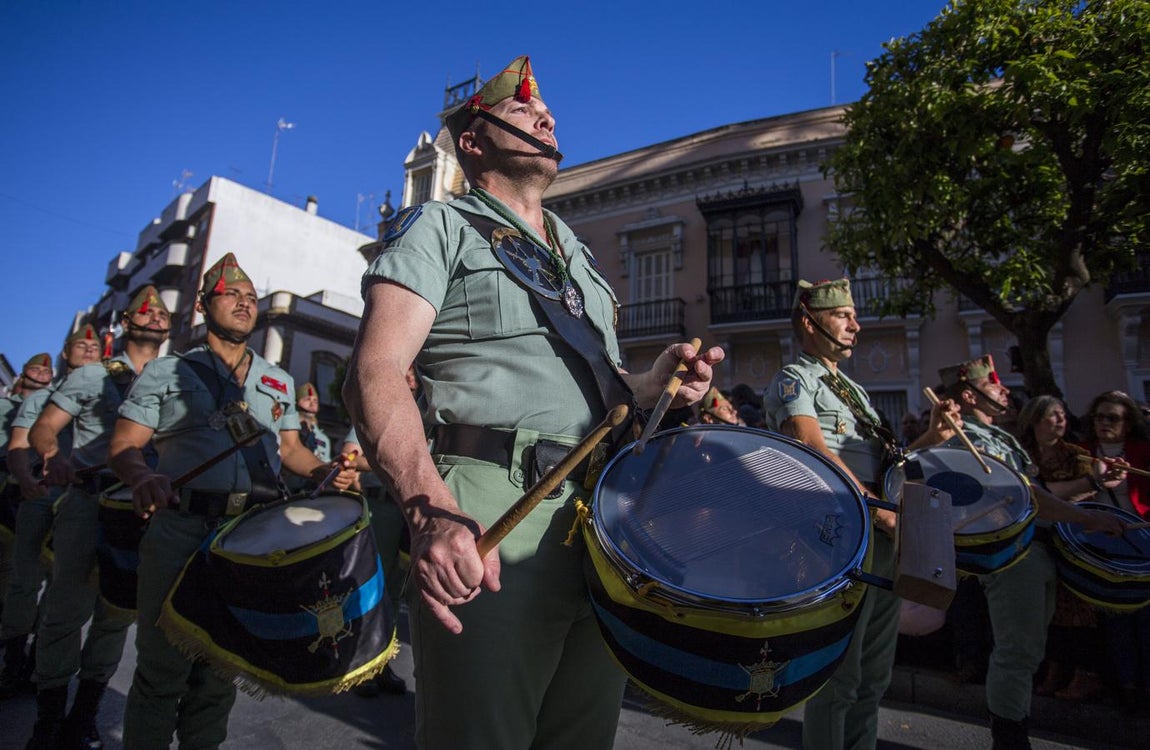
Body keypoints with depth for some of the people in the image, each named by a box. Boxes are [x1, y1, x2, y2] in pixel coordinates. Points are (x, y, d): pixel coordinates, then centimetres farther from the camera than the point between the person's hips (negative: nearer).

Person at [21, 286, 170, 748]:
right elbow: (42, 429, 0)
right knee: (68, 611, -1)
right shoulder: (93, 376, 5)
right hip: (90, 501, -3)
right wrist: (54, 456, -21)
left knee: (118, 614, 8)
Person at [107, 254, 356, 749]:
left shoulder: (279, 382, 17)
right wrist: (142, 477, -20)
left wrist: (325, 472, -1)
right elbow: (124, 445, 2)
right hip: (182, 529, -3)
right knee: (163, 665, 2)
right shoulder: (166, 372, 7)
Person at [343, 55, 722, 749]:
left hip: (606, 522, 7)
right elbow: (377, 372, -13)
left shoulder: (580, 253, 24)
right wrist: (433, 509, -30)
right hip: (495, 521, -6)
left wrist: (654, 383, 4)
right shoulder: (439, 227, 3)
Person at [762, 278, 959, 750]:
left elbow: (880, 462, 20)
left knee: (873, 675, 17)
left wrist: (931, 439, 6)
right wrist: (883, 513, -20)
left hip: (883, 541, 9)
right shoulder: (794, 380, -6)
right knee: (838, 675, 0)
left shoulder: (853, 389, 21)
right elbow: (817, 455, -19)